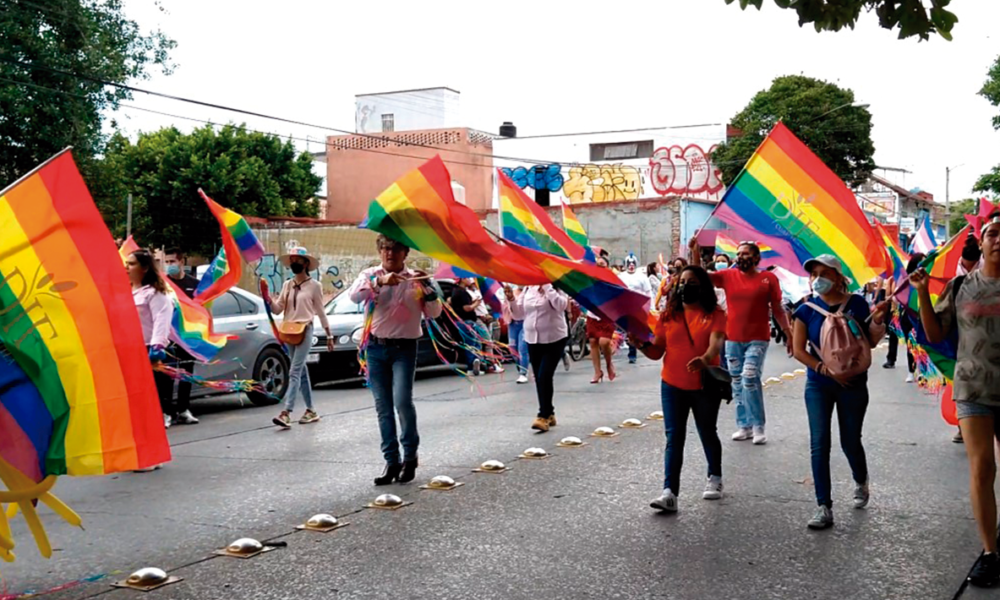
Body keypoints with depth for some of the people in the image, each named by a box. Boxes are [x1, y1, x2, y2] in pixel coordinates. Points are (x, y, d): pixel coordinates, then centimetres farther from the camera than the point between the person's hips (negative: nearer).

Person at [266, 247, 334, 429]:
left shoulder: (314, 285, -1)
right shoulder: (287, 285, 11)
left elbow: (320, 311, 3)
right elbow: (277, 309, 7)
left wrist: (329, 335, 4)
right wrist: (267, 297, -11)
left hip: (305, 330, -5)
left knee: (294, 372, -14)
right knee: (301, 372, 10)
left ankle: (286, 413, -22)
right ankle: (310, 411, 17)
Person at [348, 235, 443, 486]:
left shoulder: (415, 279, 4)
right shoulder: (370, 275, 6)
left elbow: (434, 313, 1)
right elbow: (354, 295, -14)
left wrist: (428, 287, -13)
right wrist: (379, 282, -28)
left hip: (404, 348, -2)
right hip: (376, 348, 2)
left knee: (402, 401, -16)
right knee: (383, 407, 4)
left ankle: (410, 456, 2)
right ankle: (391, 461, 13)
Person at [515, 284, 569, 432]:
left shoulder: (556, 287, -5)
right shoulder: (528, 289, 8)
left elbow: (561, 305, -24)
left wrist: (547, 286, -21)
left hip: (554, 339, -6)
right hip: (532, 339, 6)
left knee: (544, 377, -14)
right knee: (539, 378, 9)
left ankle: (544, 416, -9)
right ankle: (549, 414, 21)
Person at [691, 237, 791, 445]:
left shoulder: (768, 278, -3)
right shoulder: (728, 276, 3)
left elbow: (777, 309, 1)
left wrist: (788, 334, -2)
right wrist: (695, 251, -16)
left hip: (757, 339, -4)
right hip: (733, 339, 4)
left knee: (749, 378, -16)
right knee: (737, 384, 9)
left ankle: (759, 427, -3)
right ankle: (744, 426, 21)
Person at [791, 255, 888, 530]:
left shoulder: (856, 303, -4)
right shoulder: (807, 310, -2)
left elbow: (871, 342, 1)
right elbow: (798, 350, -6)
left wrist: (878, 320, -18)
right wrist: (826, 370, -17)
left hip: (853, 384, -1)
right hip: (818, 386, 1)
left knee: (850, 442, 8)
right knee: (819, 444, -5)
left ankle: (861, 482, 41)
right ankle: (824, 507, -1)